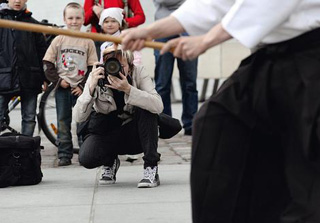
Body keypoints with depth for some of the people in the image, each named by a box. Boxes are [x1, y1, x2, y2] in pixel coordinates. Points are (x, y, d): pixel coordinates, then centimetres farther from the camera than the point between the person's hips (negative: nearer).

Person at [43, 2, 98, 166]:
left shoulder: (88, 42, 2)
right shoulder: (58, 40, 3)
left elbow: (92, 67, 1)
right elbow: (48, 64, 4)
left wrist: (83, 86, -9)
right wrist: (58, 80, -8)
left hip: (80, 89, -1)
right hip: (62, 87, 1)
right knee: (63, 122, 3)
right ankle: (64, 155, 7)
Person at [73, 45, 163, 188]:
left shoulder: (138, 73, -17)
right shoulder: (96, 77, -16)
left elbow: (158, 106, -33)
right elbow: (78, 117, -23)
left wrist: (128, 89, -42)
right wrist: (91, 88, -36)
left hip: (134, 135, 0)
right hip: (104, 132, 0)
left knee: (146, 109, -29)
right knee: (86, 158, -29)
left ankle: (151, 167, -20)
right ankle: (110, 162, 9)